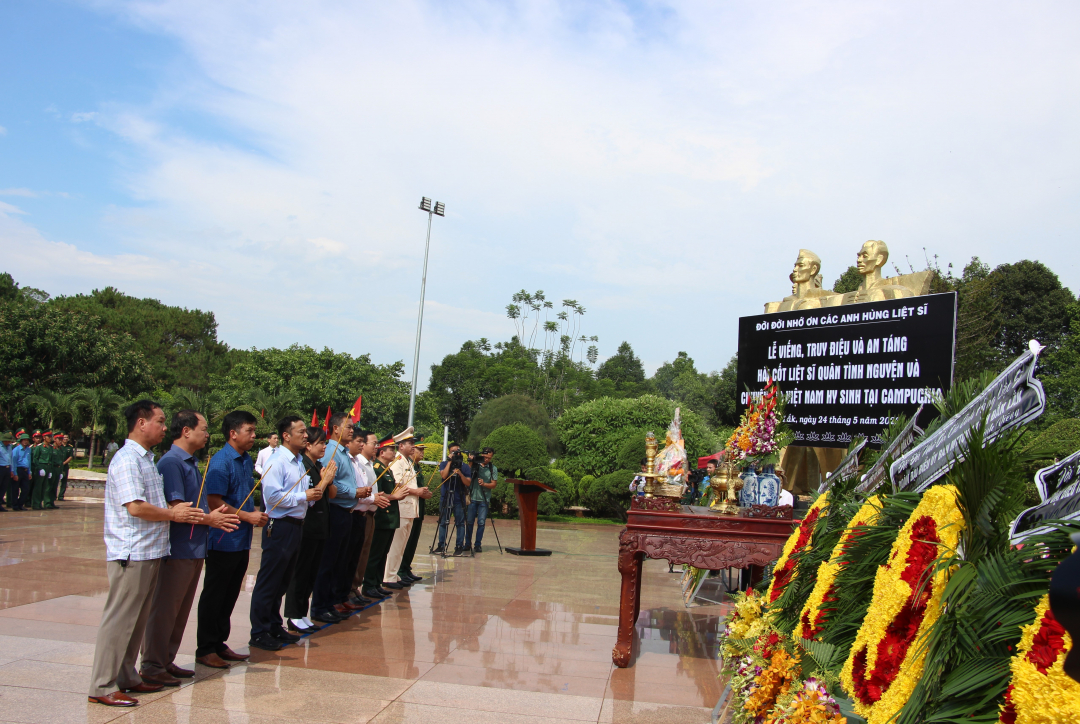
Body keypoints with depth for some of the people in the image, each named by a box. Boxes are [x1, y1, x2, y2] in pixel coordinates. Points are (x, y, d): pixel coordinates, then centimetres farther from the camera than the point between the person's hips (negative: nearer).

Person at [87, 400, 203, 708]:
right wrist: (174, 515, -11)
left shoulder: (146, 459, 16)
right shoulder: (127, 460, -15)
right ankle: (102, 686, 7)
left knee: (137, 620, 15)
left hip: (150, 552, 10)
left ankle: (126, 677, 25)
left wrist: (176, 510, 9)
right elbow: (136, 507, -23)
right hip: (131, 553, -9)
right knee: (119, 619, -2)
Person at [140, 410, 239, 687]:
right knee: (164, 609, 0)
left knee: (180, 610, 15)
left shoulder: (191, 463, 16)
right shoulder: (171, 462, -15)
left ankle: (166, 661, 25)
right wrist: (208, 519, -13)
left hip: (194, 548, 10)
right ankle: (152, 666, 10)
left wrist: (216, 514, 6)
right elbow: (175, 509, -21)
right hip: (176, 548, -10)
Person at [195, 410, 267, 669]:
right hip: (224, 541, -8)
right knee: (213, 596, 3)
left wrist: (257, 513, 4)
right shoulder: (220, 462, -15)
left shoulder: (247, 460, 11)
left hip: (242, 541, 8)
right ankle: (205, 650, 13)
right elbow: (215, 503, -19)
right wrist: (247, 516, -17)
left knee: (230, 596, 15)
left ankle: (219, 644, 26)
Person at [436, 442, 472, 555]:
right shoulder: (444, 464, 7)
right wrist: (449, 461, -12)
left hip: (459, 499, 0)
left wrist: (460, 474, -16)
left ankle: (459, 546, 5)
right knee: (443, 522, 4)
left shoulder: (465, 467, 6)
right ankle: (441, 545, 12)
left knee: (460, 523, -1)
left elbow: (468, 483, -1)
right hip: (445, 497, 1)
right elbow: (444, 475, -12)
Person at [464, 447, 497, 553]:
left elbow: (493, 485, 3)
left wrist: (484, 484, -15)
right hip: (472, 498, 0)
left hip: (484, 500, 0)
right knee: (469, 522, 1)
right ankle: (467, 544, 13)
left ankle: (478, 545, 6)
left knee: (481, 523, -3)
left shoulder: (493, 469, 7)